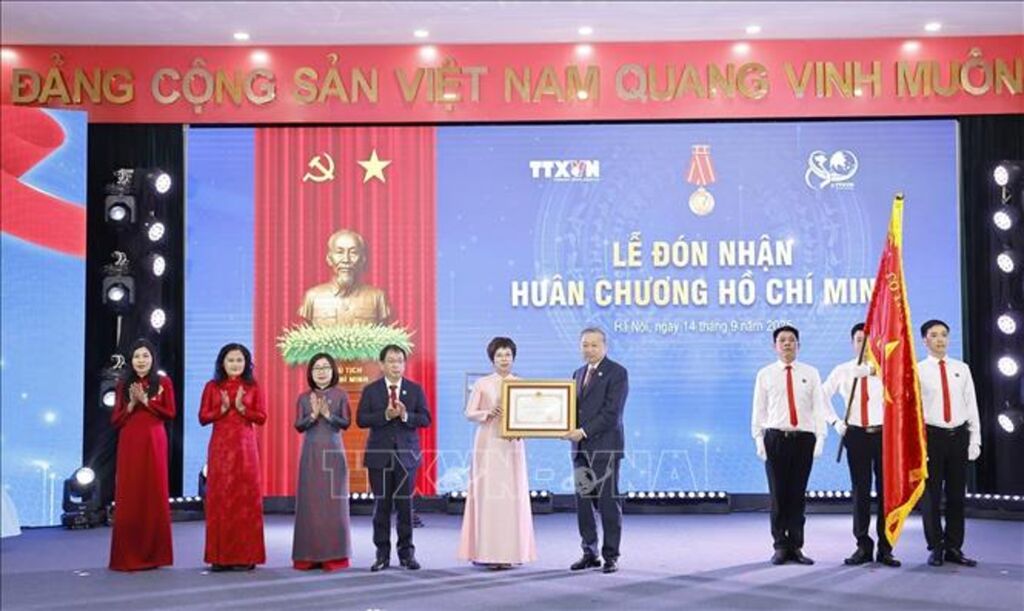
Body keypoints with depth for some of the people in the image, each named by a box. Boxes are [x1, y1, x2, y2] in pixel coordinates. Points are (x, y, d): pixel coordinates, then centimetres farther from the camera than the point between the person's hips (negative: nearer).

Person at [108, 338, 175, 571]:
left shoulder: (163, 383, 4)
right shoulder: (124, 385, 9)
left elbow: (170, 413, -3)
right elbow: (115, 421, 7)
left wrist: (146, 401, -9)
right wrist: (132, 404, -8)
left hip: (154, 443, -1)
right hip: (129, 444, 1)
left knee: (154, 495, 0)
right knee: (128, 497, -2)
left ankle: (153, 553, 8)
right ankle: (128, 556, 4)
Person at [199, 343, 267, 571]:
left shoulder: (252, 387, 6)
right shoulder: (212, 387, 7)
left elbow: (262, 417, 1)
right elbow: (203, 417, 2)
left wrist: (241, 408, -13)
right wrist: (223, 409, -12)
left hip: (244, 446, 0)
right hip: (220, 446, 0)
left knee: (246, 496, -2)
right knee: (219, 497, -2)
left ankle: (245, 555, 2)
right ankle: (220, 556, 1)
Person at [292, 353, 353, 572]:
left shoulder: (340, 395, 3)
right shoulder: (304, 398, 7)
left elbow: (346, 423, -4)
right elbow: (298, 426, -1)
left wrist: (328, 414, -18)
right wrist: (314, 414, -17)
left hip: (333, 452, -1)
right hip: (311, 453, 1)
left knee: (334, 502, -3)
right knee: (310, 502, 0)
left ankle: (334, 555, 0)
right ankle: (309, 555, 4)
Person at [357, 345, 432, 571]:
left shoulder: (415, 389, 7)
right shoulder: (370, 390, 5)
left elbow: (425, 419, 0)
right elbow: (361, 419, -5)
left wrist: (405, 415, -17)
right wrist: (385, 415, -17)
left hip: (406, 454, 0)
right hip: (380, 455, 0)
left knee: (405, 504, 2)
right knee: (381, 505, 2)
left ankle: (406, 552, 10)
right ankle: (382, 554, 9)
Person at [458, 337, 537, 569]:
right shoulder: (482, 384, 4)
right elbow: (469, 413, 2)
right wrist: (488, 413, -15)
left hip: (513, 446, 2)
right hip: (488, 444, -1)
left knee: (513, 495, -1)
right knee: (487, 495, -4)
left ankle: (510, 552, 5)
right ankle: (487, 552, 0)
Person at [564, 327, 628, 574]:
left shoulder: (617, 373, -6)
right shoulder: (579, 373, 17)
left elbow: (612, 413, -14)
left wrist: (584, 431, -18)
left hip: (605, 446, -7)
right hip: (581, 447, 7)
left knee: (608, 502, -3)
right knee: (583, 502, 7)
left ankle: (611, 556, 3)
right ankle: (590, 553, 16)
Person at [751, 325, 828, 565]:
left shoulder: (810, 374, 9)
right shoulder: (765, 374, 7)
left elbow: (819, 407, 4)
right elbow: (759, 410, 6)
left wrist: (820, 438, -5)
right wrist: (759, 439, -2)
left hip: (803, 439, 1)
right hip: (775, 438, 0)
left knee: (798, 495, 4)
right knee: (778, 494, 1)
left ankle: (796, 547, 12)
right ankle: (780, 546, 10)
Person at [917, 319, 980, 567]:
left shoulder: (962, 369, 8)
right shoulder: (918, 371, -2)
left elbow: (971, 405, 9)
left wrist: (975, 439, 3)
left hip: (958, 435, 3)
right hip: (931, 435, -3)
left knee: (956, 493, 8)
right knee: (931, 494, 3)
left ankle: (954, 547, 17)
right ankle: (935, 548, 15)